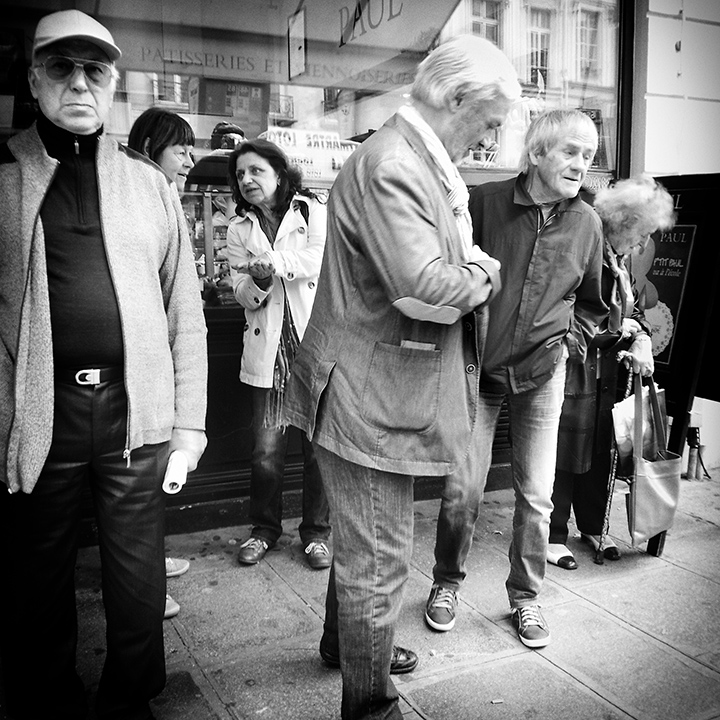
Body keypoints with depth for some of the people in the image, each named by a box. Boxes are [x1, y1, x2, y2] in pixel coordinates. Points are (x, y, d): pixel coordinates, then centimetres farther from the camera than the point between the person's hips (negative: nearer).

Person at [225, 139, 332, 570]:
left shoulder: (314, 212, 6)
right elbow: (243, 294, 5)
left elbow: (324, 256, -12)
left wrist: (275, 262, -22)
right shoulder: (240, 230, 14)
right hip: (270, 349, 2)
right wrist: (259, 281, -17)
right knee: (267, 449, 1)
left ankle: (316, 531, 20)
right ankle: (265, 529, 23)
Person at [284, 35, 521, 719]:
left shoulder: (416, 160, 13)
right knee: (378, 560, 3)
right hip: (369, 401, -11)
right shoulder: (390, 165, -21)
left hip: (379, 393, 11)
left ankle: (344, 640, 48)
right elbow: (424, 288, -31)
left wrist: (470, 266, 6)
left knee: (363, 540, 27)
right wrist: (482, 276, -12)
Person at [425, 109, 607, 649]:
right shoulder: (484, 202, -10)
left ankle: (526, 596, 29)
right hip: (477, 367, -2)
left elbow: (591, 301, 16)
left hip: (542, 373, 3)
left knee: (536, 495, 8)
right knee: (461, 491, 0)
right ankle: (447, 583, 26)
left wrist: (572, 341, 2)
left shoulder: (586, 224, 1)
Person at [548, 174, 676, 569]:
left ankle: (592, 526, 32)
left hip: (606, 373, 8)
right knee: (564, 453, 0)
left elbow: (634, 306, 16)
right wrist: (624, 328, -14)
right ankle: (554, 535, 14)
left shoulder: (621, 259, 10)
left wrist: (641, 341, -4)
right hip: (571, 371, -8)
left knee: (600, 451, 16)